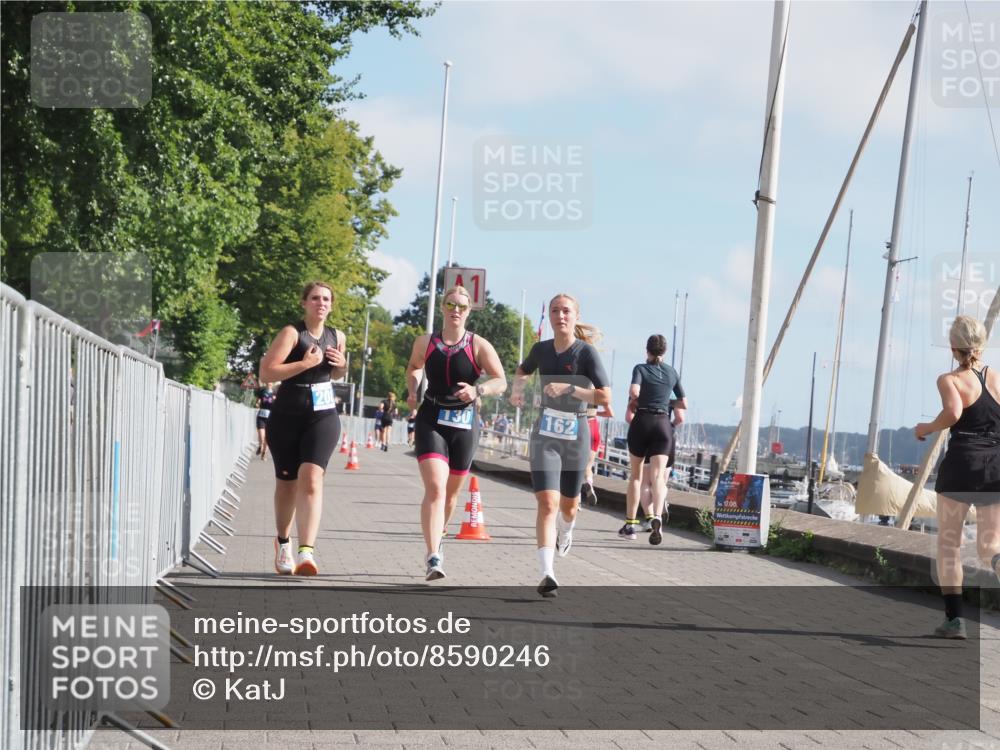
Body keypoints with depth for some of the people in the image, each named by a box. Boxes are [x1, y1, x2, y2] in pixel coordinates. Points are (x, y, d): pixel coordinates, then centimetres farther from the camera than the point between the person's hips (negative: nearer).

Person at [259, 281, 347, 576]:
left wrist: (342, 366, 4)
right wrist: (305, 364, -22)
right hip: (287, 418, -2)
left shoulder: (337, 337, 9)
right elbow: (266, 372, -16)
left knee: (311, 479, -18)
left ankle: (307, 551, -28)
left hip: (323, 417, 2)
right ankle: (283, 542, 36)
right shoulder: (292, 333, -7)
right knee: (287, 483, 10)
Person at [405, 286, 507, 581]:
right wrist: (411, 390, 6)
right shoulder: (425, 342, 3)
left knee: (451, 492, 15)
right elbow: (414, 366, 25)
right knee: (435, 489, -18)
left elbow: (501, 381, -8)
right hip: (431, 420, -1)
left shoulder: (479, 345, -3)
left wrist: (478, 390, -27)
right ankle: (433, 558, -25)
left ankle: (436, 537, 43)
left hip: (464, 423, 1)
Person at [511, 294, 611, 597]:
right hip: (545, 434, 1)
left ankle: (565, 532, 54)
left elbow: (605, 396, -14)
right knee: (547, 502, -16)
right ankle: (547, 574, -21)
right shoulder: (541, 349, 3)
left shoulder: (586, 352, -9)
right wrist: (517, 389, 5)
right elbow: (523, 370, 26)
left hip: (576, 435, -1)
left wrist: (568, 389, -23)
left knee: (569, 504, 17)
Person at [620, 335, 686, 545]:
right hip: (663, 424, 1)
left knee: (636, 475, 12)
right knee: (657, 476, -9)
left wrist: (633, 403, 3)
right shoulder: (672, 373, 11)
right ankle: (657, 516, -34)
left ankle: (630, 524, 15)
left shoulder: (641, 368, 1)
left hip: (642, 422, -1)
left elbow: (634, 391, -18)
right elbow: (684, 404, 15)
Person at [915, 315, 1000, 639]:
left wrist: (927, 428, -4)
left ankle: (954, 617, 5)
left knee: (948, 542, 11)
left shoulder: (950, 380, -3)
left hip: (960, 464, -3)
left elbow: (953, 412, -22)